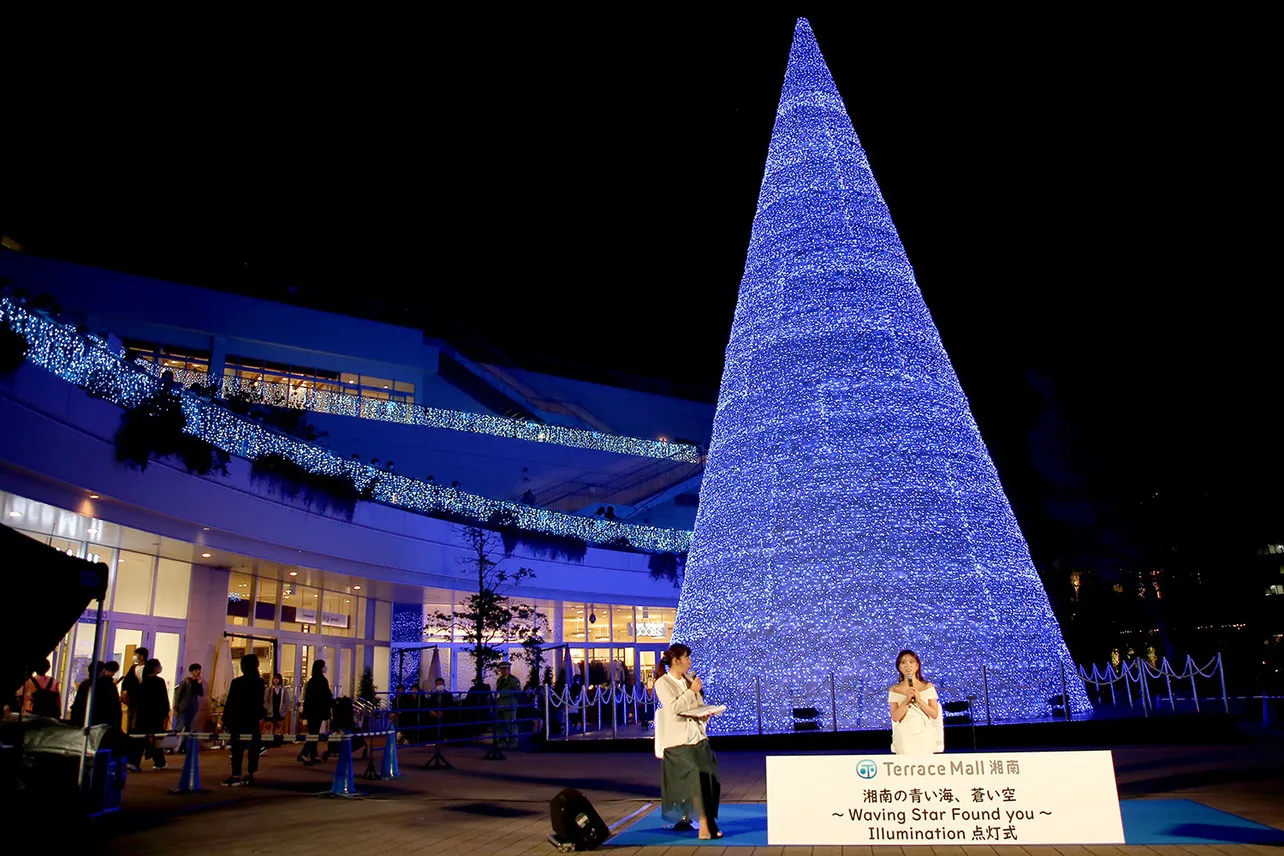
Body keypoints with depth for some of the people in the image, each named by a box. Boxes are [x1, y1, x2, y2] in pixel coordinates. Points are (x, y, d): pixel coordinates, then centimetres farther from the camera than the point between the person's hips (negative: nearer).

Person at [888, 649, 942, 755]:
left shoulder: (928, 687, 5)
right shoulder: (895, 690, 4)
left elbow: (935, 714, 0)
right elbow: (895, 717, -4)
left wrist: (919, 699, -13)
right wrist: (907, 700, -16)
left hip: (925, 735, 1)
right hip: (904, 736, 0)